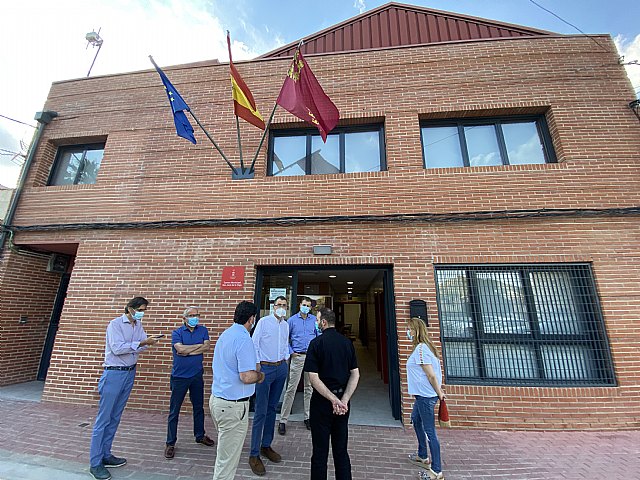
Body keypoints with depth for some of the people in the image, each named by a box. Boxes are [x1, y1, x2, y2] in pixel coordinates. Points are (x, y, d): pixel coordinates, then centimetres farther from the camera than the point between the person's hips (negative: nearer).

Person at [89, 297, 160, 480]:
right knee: (103, 418, 1)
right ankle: (95, 463, 10)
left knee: (115, 418, 13)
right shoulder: (115, 324, -12)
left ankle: (105, 455, 24)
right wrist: (142, 343, -26)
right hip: (114, 374, -6)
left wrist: (150, 341, -21)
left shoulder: (138, 325, 7)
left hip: (130, 373, 6)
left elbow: (143, 343, 0)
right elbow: (117, 348, -21)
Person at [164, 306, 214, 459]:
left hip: (197, 375, 3)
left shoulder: (203, 330, 2)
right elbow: (180, 348, -22)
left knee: (198, 407, 17)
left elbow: (207, 347, -12)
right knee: (174, 411, 6)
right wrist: (199, 345, -12)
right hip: (179, 376, -3)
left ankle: (200, 435, 35)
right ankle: (170, 443, 22)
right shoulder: (177, 332, -6)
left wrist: (188, 351, -15)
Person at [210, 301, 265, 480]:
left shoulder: (225, 334, 6)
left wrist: (253, 366, 20)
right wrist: (260, 376, -8)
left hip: (216, 398, 9)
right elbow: (247, 377, -27)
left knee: (225, 450, 24)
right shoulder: (244, 339, -23)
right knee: (228, 458, 8)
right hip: (233, 405, -9)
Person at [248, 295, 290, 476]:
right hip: (265, 368, -6)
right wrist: (257, 365, -10)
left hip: (281, 368, 6)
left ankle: (266, 446, 29)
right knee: (261, 412, -3)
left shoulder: (286, 325, 8)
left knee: (272, 408, 15)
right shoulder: (264, 321, -9)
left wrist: (286, 360, 9)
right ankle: (254, 455, 10)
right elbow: (254, 344, -8)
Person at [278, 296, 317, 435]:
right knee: (291, 388, 0)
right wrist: (290, 352, -4)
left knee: (309, 388, 12)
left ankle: (308, 417, 27)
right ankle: (283, 421, 10)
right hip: (297, 357, -2)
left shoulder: (314, 320, 5)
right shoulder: (292, 320, 0)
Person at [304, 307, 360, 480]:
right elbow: (355, 374, -3)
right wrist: (343, 400, -9)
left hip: (322, 401, -4)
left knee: (320, 452, 12)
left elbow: (314, 378, -18)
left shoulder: (316, 343, -15)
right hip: (343, 403, 4)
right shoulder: (347, 342, -1)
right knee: (341, 450, 19)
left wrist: (334, 400, -17)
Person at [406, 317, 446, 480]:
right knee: (416, 419, 25)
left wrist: (439, 393, -12)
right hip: (422, 394, 11)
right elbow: (434, 373, 14)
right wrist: (439, 392, 16)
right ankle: (423, 456, 41)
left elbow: (431, 375, -21)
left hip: (426, 396, -11)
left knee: (429, 431, -1)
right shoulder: (423, 347, 9)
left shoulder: (421, 348, -22)